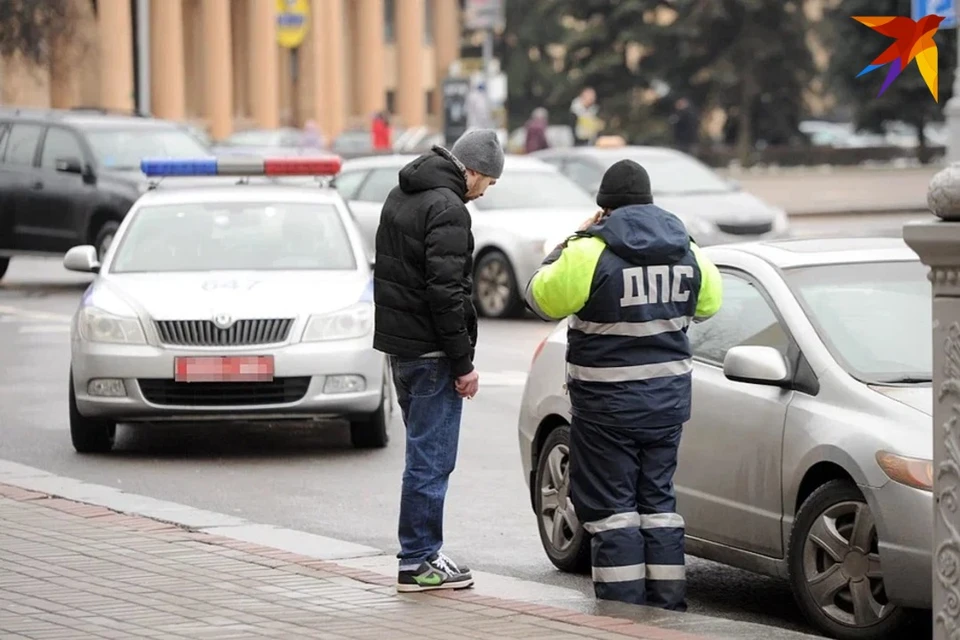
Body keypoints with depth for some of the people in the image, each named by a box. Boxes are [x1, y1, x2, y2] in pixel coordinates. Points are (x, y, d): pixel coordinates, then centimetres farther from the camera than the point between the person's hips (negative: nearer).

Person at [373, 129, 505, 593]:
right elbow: (446, 292, -22)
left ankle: (422, 555, 19)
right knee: (431, 459, -5)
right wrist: (463, 363, -16)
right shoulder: (447, 209, -17)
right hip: (429, 351, -10)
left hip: (398, 345, 10)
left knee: (425, 453, 16)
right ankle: (418, 563, -2)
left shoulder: (400, 197, 14)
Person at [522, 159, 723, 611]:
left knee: (611, 504, 1)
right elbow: (709, 303, 20)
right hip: (668, 400, 6)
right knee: (657, 498, 14)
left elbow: (541, 298, -5)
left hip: (608, 404, -6)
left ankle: (624, 606, -2)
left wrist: (573, 241, 4)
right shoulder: (686, 251, 4)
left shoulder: (590, 252, -15)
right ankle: (667, 603, 15)